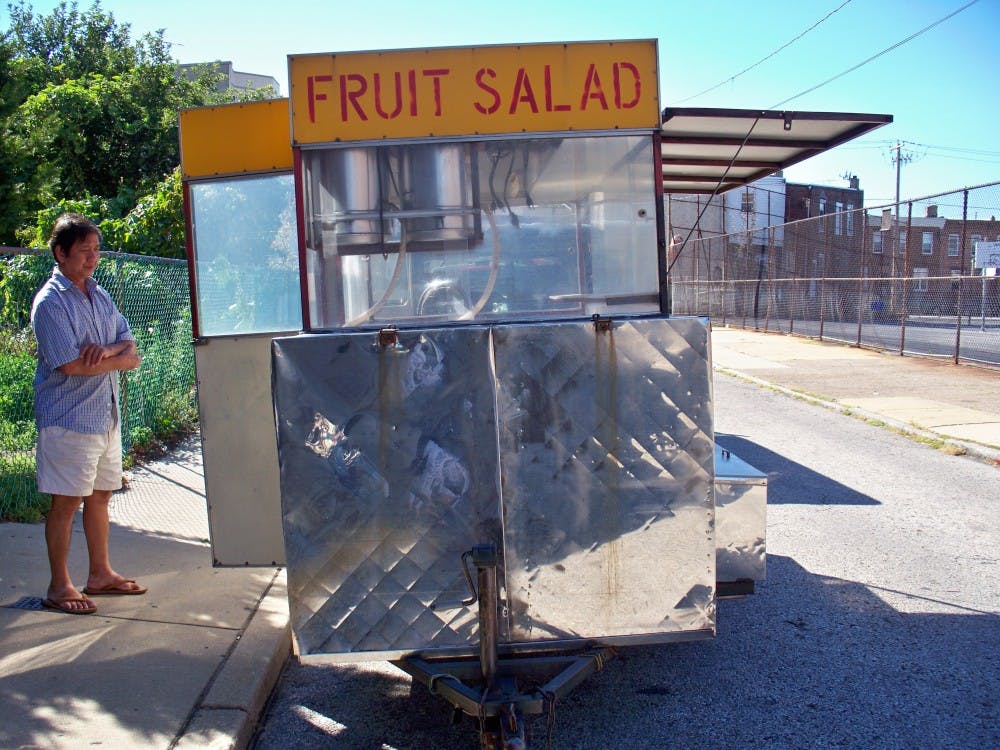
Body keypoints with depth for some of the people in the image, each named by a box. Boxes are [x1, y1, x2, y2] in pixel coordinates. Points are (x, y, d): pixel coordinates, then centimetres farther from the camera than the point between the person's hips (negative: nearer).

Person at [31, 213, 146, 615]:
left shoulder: (100, 296, 11)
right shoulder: (50, 301, -12)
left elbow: (131, 349, 6)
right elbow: (71, 364, -20)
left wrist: (106, 349, -16)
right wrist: (120, 358, -8)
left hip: (106, 413, 7)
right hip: (68, 419, -7)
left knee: (100, 495, 15)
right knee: (66, 502, 2)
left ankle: (100, 574, 28)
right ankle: (59, 586, 15)